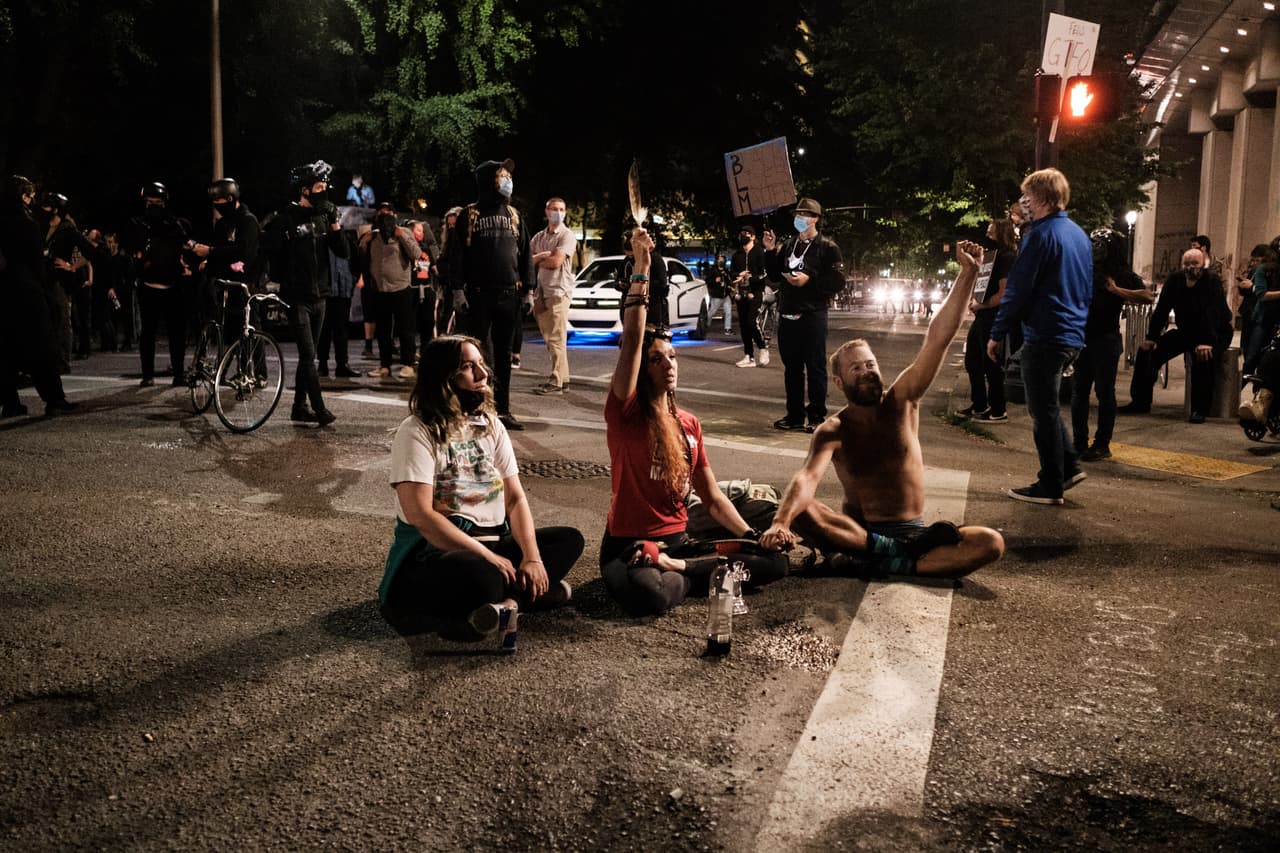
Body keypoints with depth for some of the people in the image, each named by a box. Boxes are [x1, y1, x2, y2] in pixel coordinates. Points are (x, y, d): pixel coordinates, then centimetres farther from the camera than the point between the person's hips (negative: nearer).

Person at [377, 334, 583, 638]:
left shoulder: (491, 425, 10)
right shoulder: (417, 432, -10)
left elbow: (515, 498, 5)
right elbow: (419, 514, -20)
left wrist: (532, 557, -12)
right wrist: (488, 557, -22)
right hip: (433, 550, -8)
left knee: (569, 540, -10)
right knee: (483, 577, -40)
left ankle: (502, 601, -24)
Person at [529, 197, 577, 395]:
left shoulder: (567, 236, -2)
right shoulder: (539, 237, 17)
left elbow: (556, 262, -13)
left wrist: (536, 260, 4)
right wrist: (542, 256, -10)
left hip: (559, 291, -7)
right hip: (541, 292, 7)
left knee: (556, 338, -10)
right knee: (549, 338, 9)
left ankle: (556, 382, -10)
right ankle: (563, 378, 16)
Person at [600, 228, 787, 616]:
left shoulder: (689, 424, 10)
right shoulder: (624, 413, -9)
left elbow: (712, 496, 12)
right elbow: (632, 341, -23)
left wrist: (753, 536, -2)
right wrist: (641, 268, -27)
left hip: (679, 542, 6)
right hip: (628, 547, -6)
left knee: (774, 561, -9)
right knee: (650, 595, -41)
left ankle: (677, 569, -7)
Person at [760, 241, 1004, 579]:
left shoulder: (901, 401, 0)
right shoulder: (833, 432, -5)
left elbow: (938, 339, -10)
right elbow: (807, 478, -25)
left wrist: (968, 272, -21)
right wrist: (780, 523, -47)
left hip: (912, 532, 2)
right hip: (858, 530, -2)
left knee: (991, 542, -25)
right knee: (800, 513, -30)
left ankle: (878, 567, -31)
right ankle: (896, 552, -27)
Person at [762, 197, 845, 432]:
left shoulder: (827, 247, -3)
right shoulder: (788, 245, 15)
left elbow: (838, 282, -9)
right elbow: (774, 274, 20)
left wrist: (809, 280, -17)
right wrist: (770, 251, 6)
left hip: (812, 316, -6)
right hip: (786, 315, 6)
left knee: (815, 368, -2)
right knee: (791, 367, 10)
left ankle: (817, 417, 4)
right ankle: (795, 415, 18)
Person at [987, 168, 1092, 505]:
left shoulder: (1041, 235, -14)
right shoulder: (1080, 234, 13)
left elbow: (1018, 289, -15)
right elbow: (1086, 289, 19)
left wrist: (997, 334, -9)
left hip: (1045, 335, -9)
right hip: (1073, 335, 9)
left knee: (1044, 411, 0)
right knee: (1047, 407, 21)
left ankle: (1050, 487, 5)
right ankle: (1068, 466, 20)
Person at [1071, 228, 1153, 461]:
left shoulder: (1123, 275, -4)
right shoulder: (1089, 271, 12)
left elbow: (1148, 297, -18)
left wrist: (1116, 290, -20)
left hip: (1106, 339, -6)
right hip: (1084, 337, 6)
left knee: (1104, 392, 0)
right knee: (1079, 391, 7)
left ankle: (1102, 445, 7)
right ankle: (1079, 443, 13)